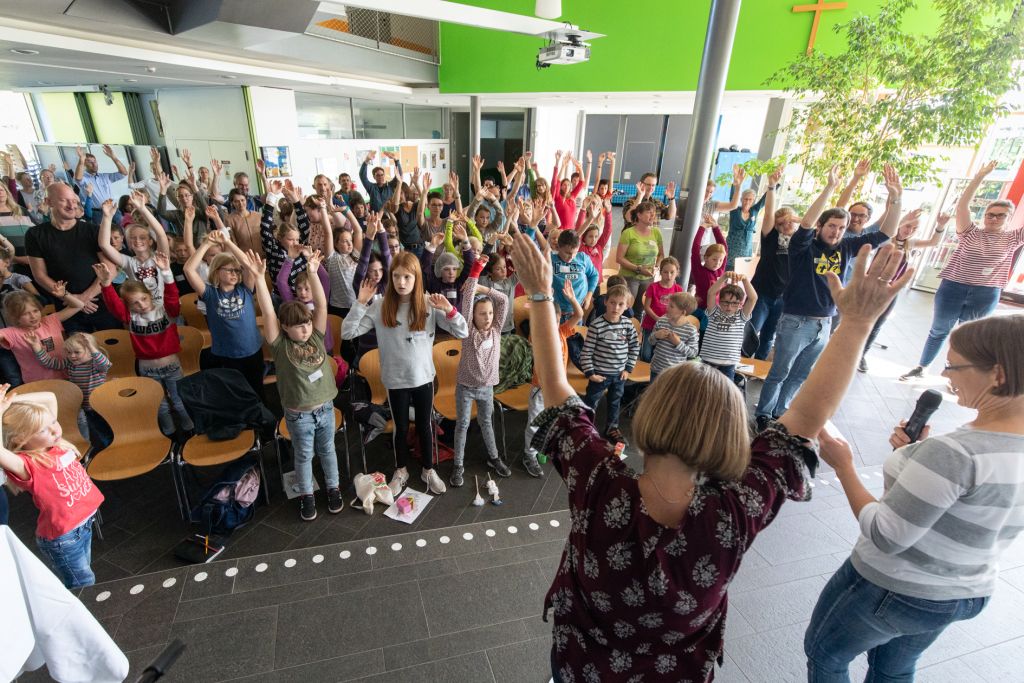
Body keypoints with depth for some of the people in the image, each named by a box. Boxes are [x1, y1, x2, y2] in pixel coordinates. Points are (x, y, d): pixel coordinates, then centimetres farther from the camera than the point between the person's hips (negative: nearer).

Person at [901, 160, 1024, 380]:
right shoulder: (971, 232, -1)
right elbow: (961, 206, -12)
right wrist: (979, 177, -18)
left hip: (985, 295, 1)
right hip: (953, 288, -1)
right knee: (938, 331, 13)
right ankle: (921, 367, 25)